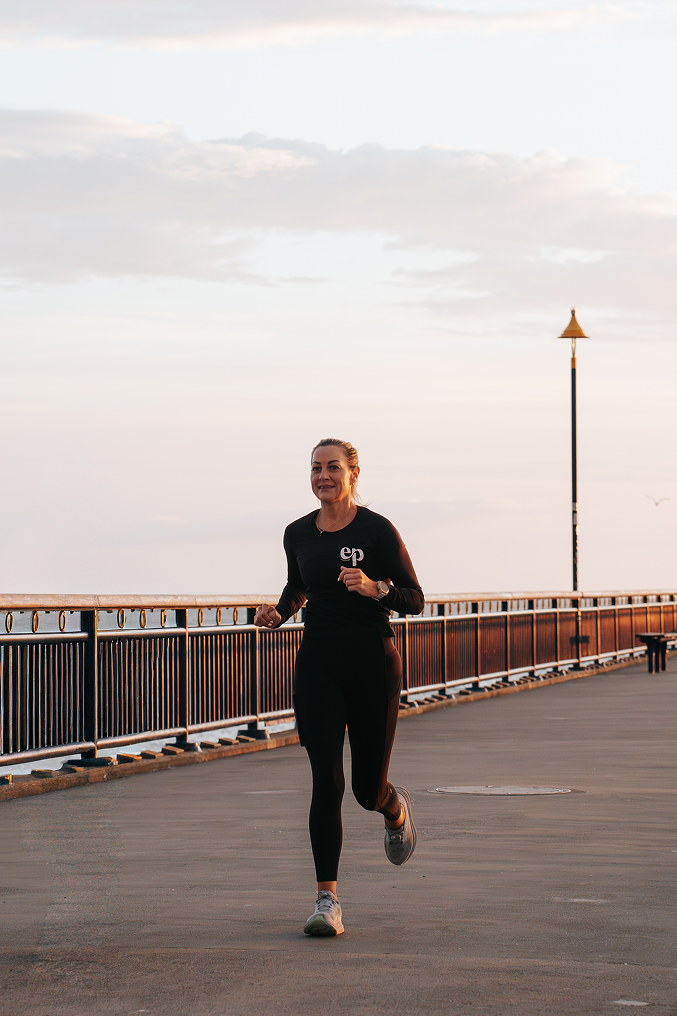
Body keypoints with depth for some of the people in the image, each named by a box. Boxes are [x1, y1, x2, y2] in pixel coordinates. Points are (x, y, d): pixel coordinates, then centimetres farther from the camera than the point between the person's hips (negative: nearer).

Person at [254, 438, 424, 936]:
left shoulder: (377, 530, -7)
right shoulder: (298, 534, 6)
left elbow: (415, 600, -5)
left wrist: (374, 588, -23)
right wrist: (279, 611, 4)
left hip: (373, 662, -3)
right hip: (318, 664, 3)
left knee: (369, 788, 5)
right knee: (327, 780, -9)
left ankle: (396, 809, 44)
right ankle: (328, 900, -10)